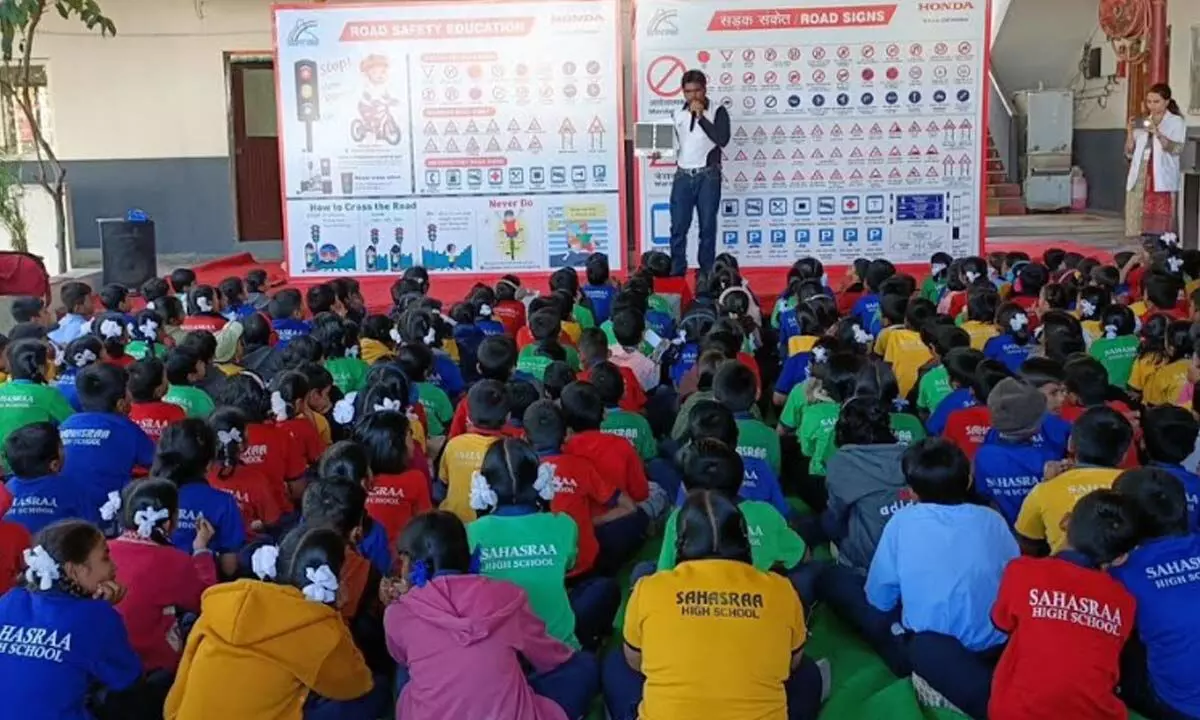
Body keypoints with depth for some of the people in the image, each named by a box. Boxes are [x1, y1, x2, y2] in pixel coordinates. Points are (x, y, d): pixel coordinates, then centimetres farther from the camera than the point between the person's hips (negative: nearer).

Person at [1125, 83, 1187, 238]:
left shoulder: (1176, 122, 4)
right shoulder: (1142, 122, 17)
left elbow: (1178, 149, -9)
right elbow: (1130, 154, 15)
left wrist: (1157, 133, -20)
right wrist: (1130, 132, -1)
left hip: (1162, 179, -4)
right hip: (1140, 177, 4)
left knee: (1160, 222, -13)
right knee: (1138, 217, -1)